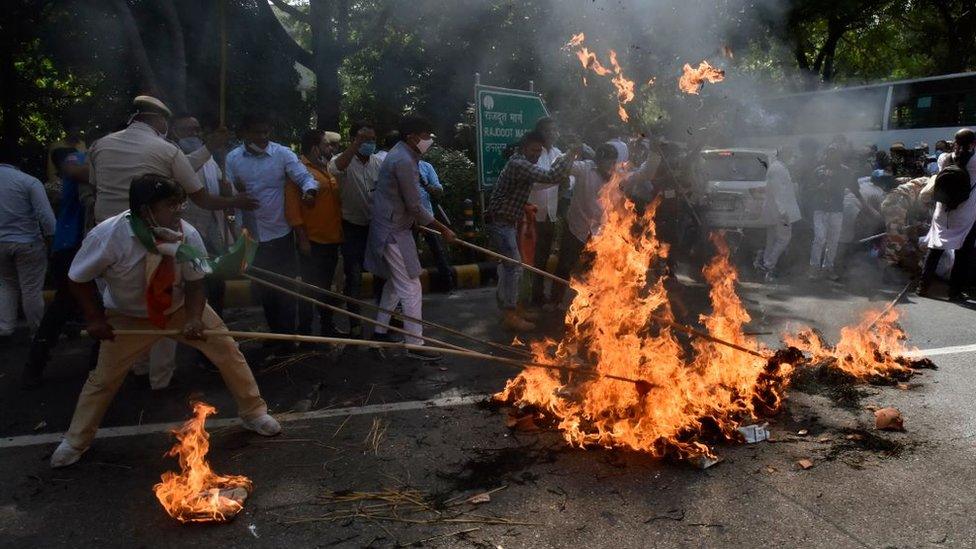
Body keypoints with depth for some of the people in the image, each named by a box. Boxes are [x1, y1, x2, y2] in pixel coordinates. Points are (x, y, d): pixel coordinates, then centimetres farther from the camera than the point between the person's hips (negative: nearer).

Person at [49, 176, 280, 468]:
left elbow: (195, 283, -15)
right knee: (104, 377, 6)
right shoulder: (107, 236, -30)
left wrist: (194, 318, -31)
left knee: (228, 350, -3)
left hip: (181, 307, 2)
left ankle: (254, 412, 17)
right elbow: (78, 277, -12)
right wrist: (95, 318, -15)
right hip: (129, 316, -1)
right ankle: (75, 441, 32)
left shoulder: (188, 236, -26)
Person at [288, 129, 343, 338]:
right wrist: (302, 238, -19)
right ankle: (305, 332, 11)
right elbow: (292, 207, -16)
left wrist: (341, 232, 13)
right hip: (312, 242, -7)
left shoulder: (327, 170, 13)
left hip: (332, 240, 8)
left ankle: (327, 327, 28)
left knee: (326, 286, 17)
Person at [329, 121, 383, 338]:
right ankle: (355, 323, 13)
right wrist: (356, 144, -39)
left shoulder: (379, 162, 1)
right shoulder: (345, 160, -11)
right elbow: (335, 168, -36)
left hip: (376, 226, 4)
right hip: (352, 228, -4)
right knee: (354, 277, 1)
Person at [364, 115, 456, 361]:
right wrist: (443, 229, -13)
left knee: (395, 282, 20)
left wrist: (417, 222, 24)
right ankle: (415, 344, 3)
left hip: (392, 228, 11)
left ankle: (380, 331, 31)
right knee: (411, 288, -5)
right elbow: (414, 206, -20)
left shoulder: (402, 155, 12)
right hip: (394, 232, -11)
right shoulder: (404, 161, -21)